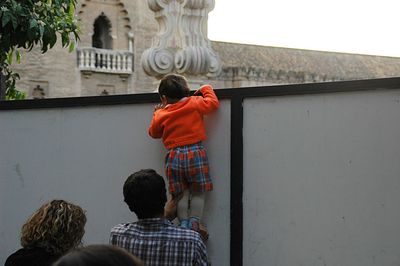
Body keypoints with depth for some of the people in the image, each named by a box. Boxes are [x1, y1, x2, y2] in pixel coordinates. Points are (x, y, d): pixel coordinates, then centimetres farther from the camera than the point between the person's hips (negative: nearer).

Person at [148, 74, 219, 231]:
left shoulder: (161, 114, 6)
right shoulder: (195, 103, 1)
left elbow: (154, 133, 21)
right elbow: (213, 103, 8)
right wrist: (206, 89, 23)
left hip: (174, 156, 2)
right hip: (195, 153, -1)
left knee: (182, 194, 9)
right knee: (198, 193, 4)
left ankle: (183, 225, 3)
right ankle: (194, 226, -5)